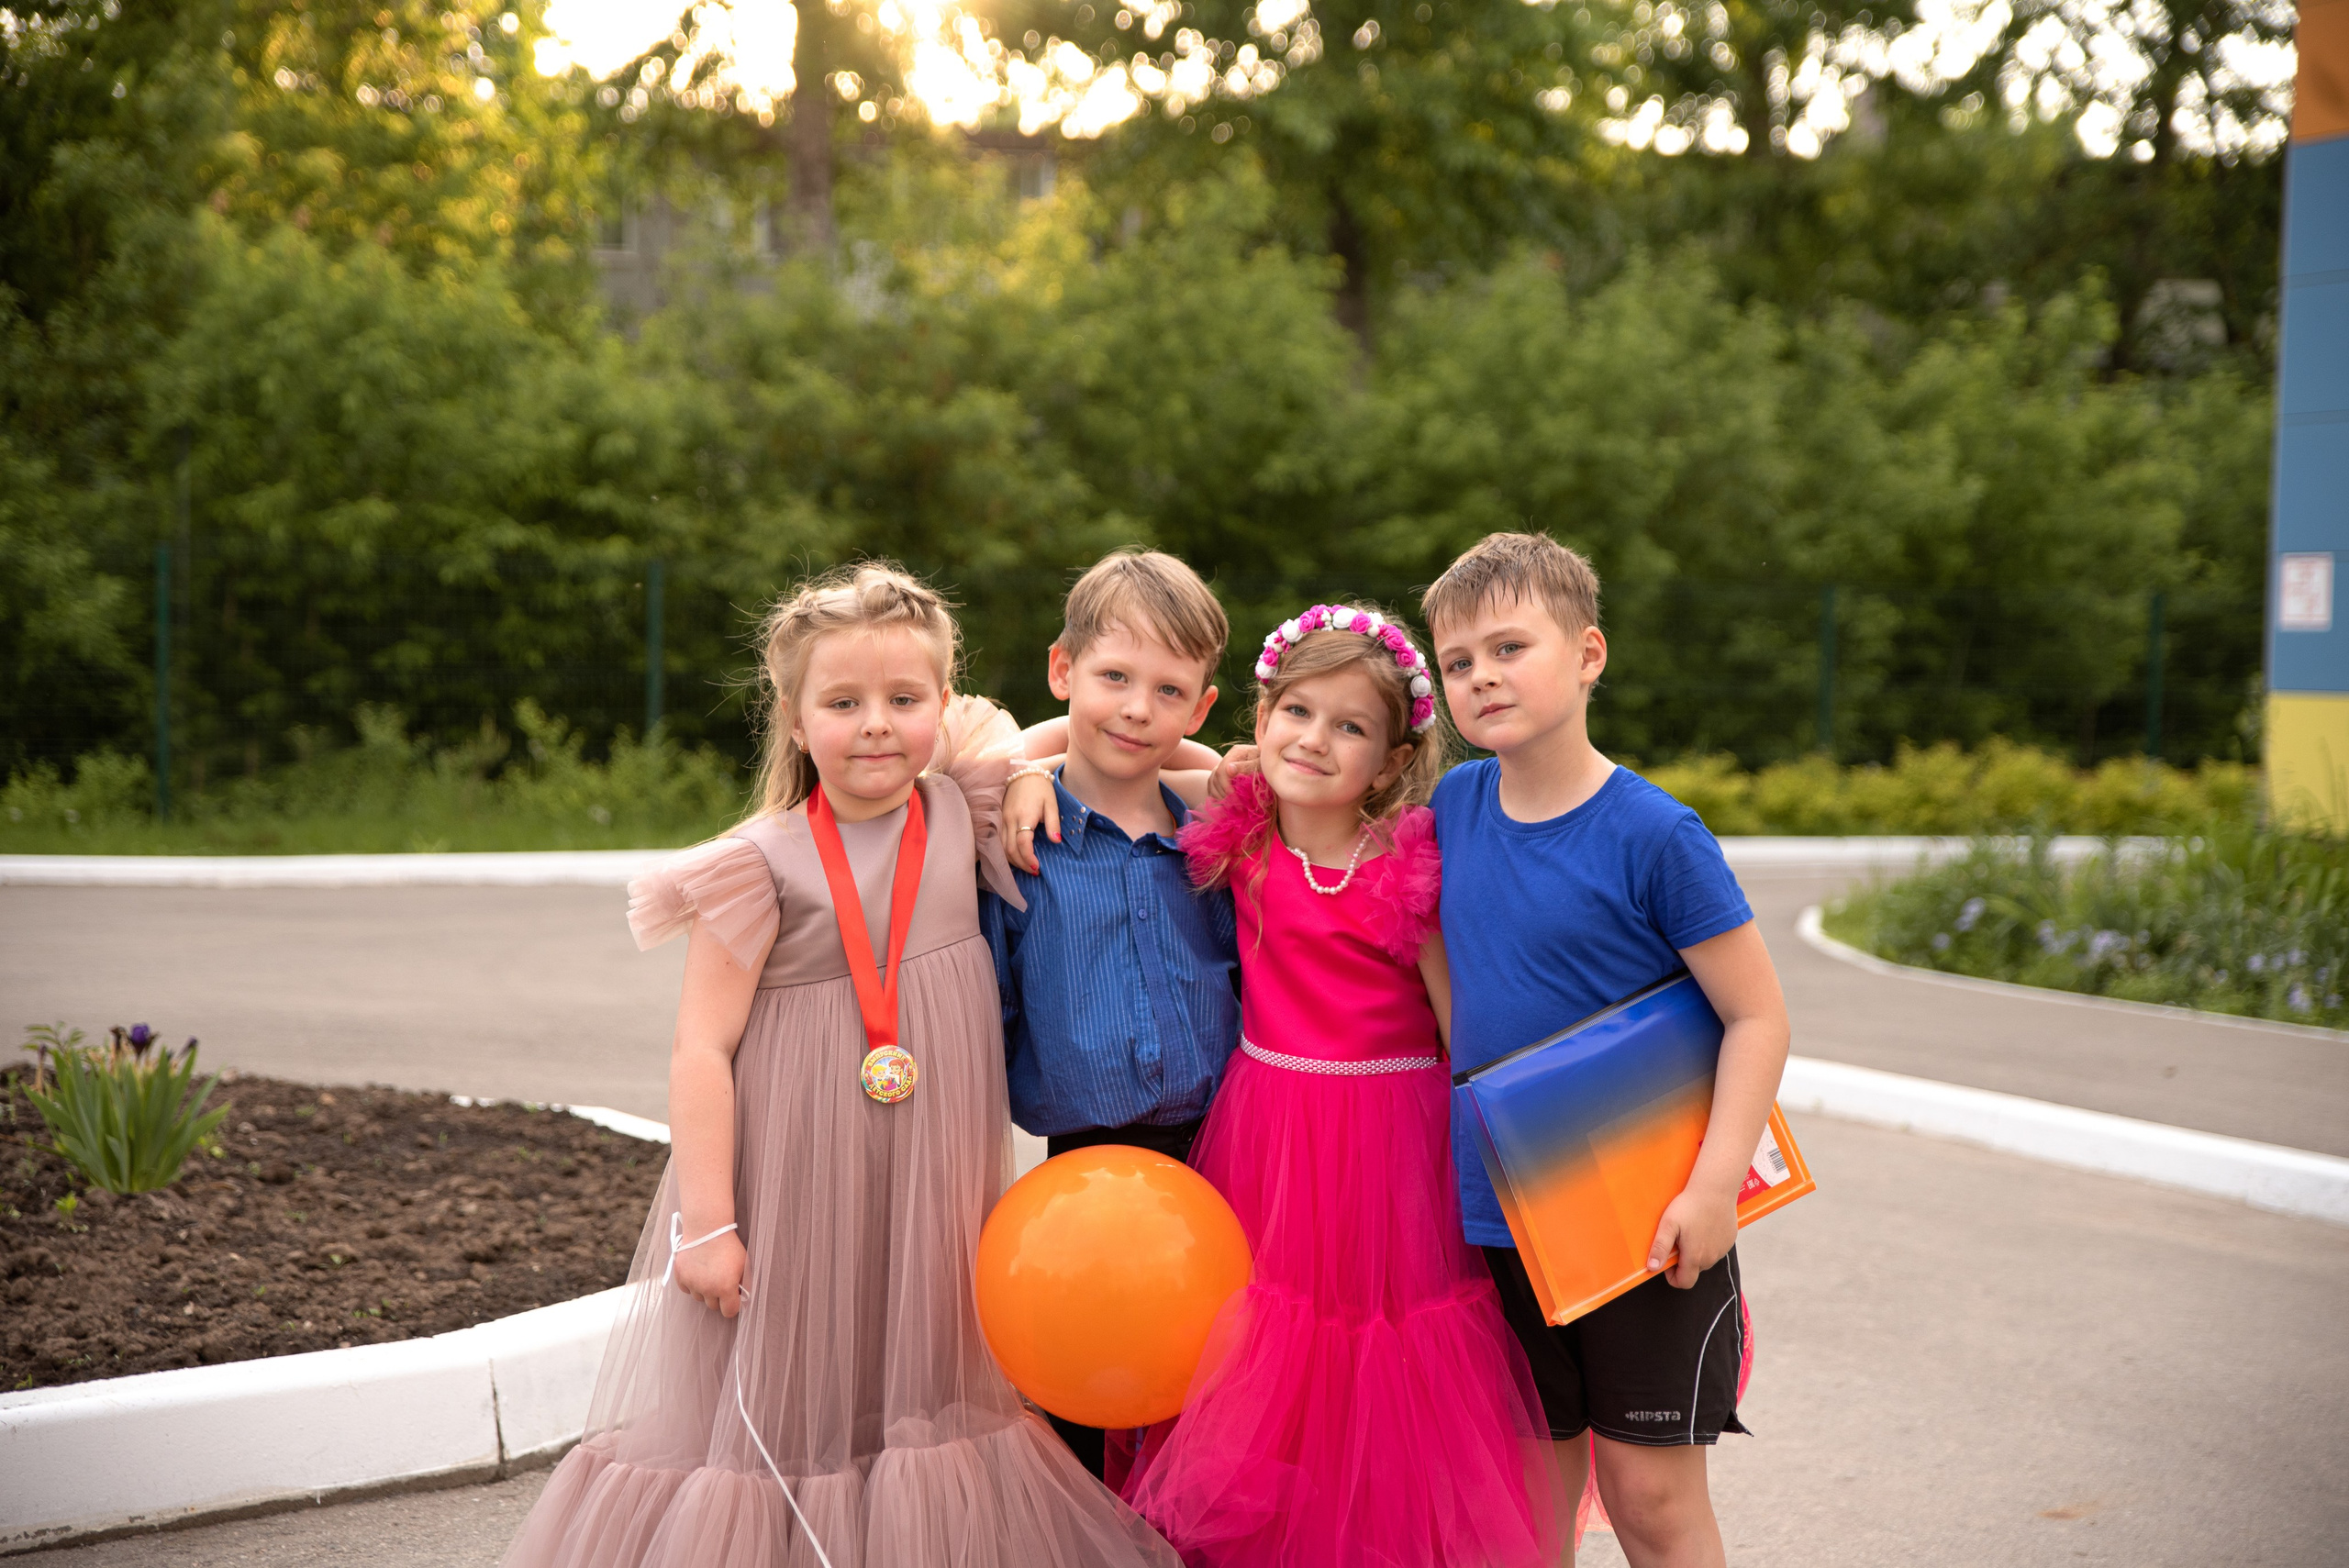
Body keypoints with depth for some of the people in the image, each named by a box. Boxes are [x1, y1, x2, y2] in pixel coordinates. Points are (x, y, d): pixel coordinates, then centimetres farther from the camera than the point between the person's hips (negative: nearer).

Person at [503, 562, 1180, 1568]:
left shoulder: (961, 811, 0)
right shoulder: (764, 864, -14)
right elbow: (701, 1046, -13)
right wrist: (705, 1221, -15)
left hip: (931, 1185, 5)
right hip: (797, 1184, -4)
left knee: (920, 1392, 15)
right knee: (782, 1404, 4)